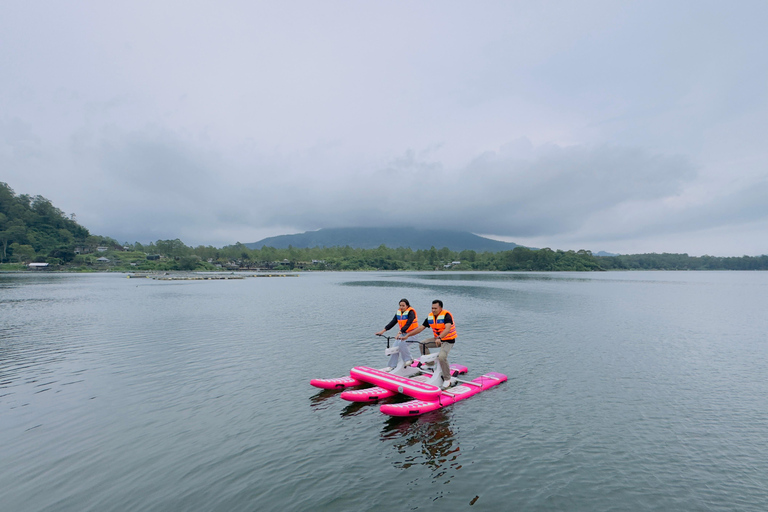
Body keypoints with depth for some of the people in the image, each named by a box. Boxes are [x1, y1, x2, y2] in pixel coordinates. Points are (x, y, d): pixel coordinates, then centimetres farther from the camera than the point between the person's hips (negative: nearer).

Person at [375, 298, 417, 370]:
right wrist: (383, 331, -8)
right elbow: (392, 322, 1)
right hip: (403, 333, 7)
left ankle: (409, 360, -9)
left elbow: (407, 324, -28)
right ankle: (392, 366, 6)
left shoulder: (411, 312, -17)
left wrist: (400, 333, -40)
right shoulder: (398, 312, 4)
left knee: (401, 343, -29)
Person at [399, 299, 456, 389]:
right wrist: (407, 335, -6)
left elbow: (447, 329, -37)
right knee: (422, 344, -6)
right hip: (438, 339, 7)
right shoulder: (430, 317, 0)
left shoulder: (446, 315, -21)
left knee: (442, 356, -28)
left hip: (448, 340, -7)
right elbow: (420, 328, 0)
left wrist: (439, 338, -52)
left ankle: (447, 379, -11)